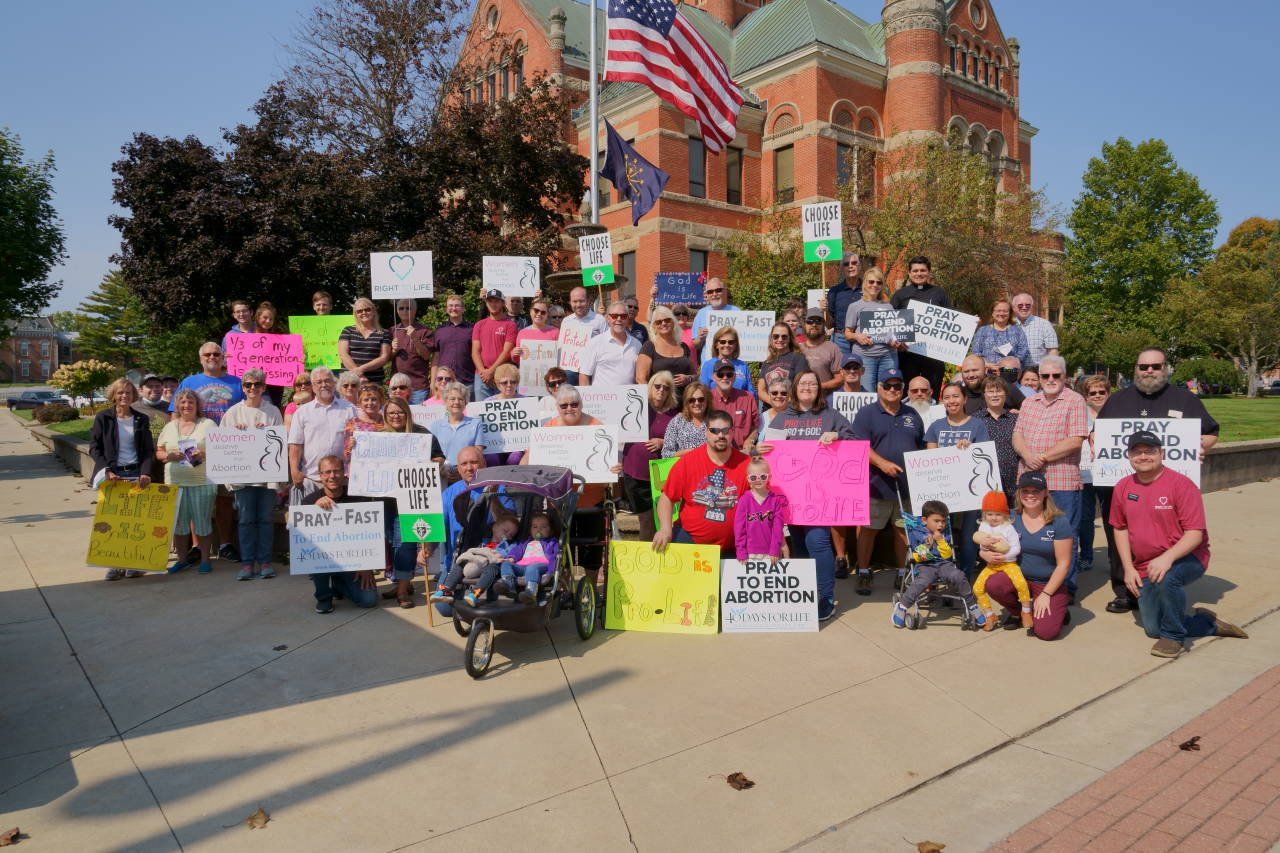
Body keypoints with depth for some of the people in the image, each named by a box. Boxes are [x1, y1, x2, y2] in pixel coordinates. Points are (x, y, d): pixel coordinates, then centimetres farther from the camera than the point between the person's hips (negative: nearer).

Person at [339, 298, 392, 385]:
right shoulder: (348, 331, 13)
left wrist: (362, 368, -12)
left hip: (374, 381, 0)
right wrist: (359, 375, -10)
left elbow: (384, 358, 1)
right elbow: (343, 355, 2)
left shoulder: (384, 334, 10)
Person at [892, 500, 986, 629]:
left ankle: (972, 605, -8)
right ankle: (902, 606, -21)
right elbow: (914, 556, 8)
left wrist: (940, 540, -7)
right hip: (925, 565, -2)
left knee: (959, 576, -28)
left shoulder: (945, 534, 12)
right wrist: (919, 556, -15)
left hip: (944, 564, 3)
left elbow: (947, 555, 5)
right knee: (921, 581, -35)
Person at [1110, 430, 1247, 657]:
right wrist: (1128, 568, 1)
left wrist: (1167, 557, -33)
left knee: (1167, 578, -40)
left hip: (1185, 558, -5)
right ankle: (1209, 623, 29)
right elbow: (1120, 528, 10)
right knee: (1153, 629, 3)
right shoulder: (1123, 487, 2)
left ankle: (1174, 636, -15)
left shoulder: (1181, 484, -13)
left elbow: (1195, 534, -17)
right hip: (1144, 568, 5)